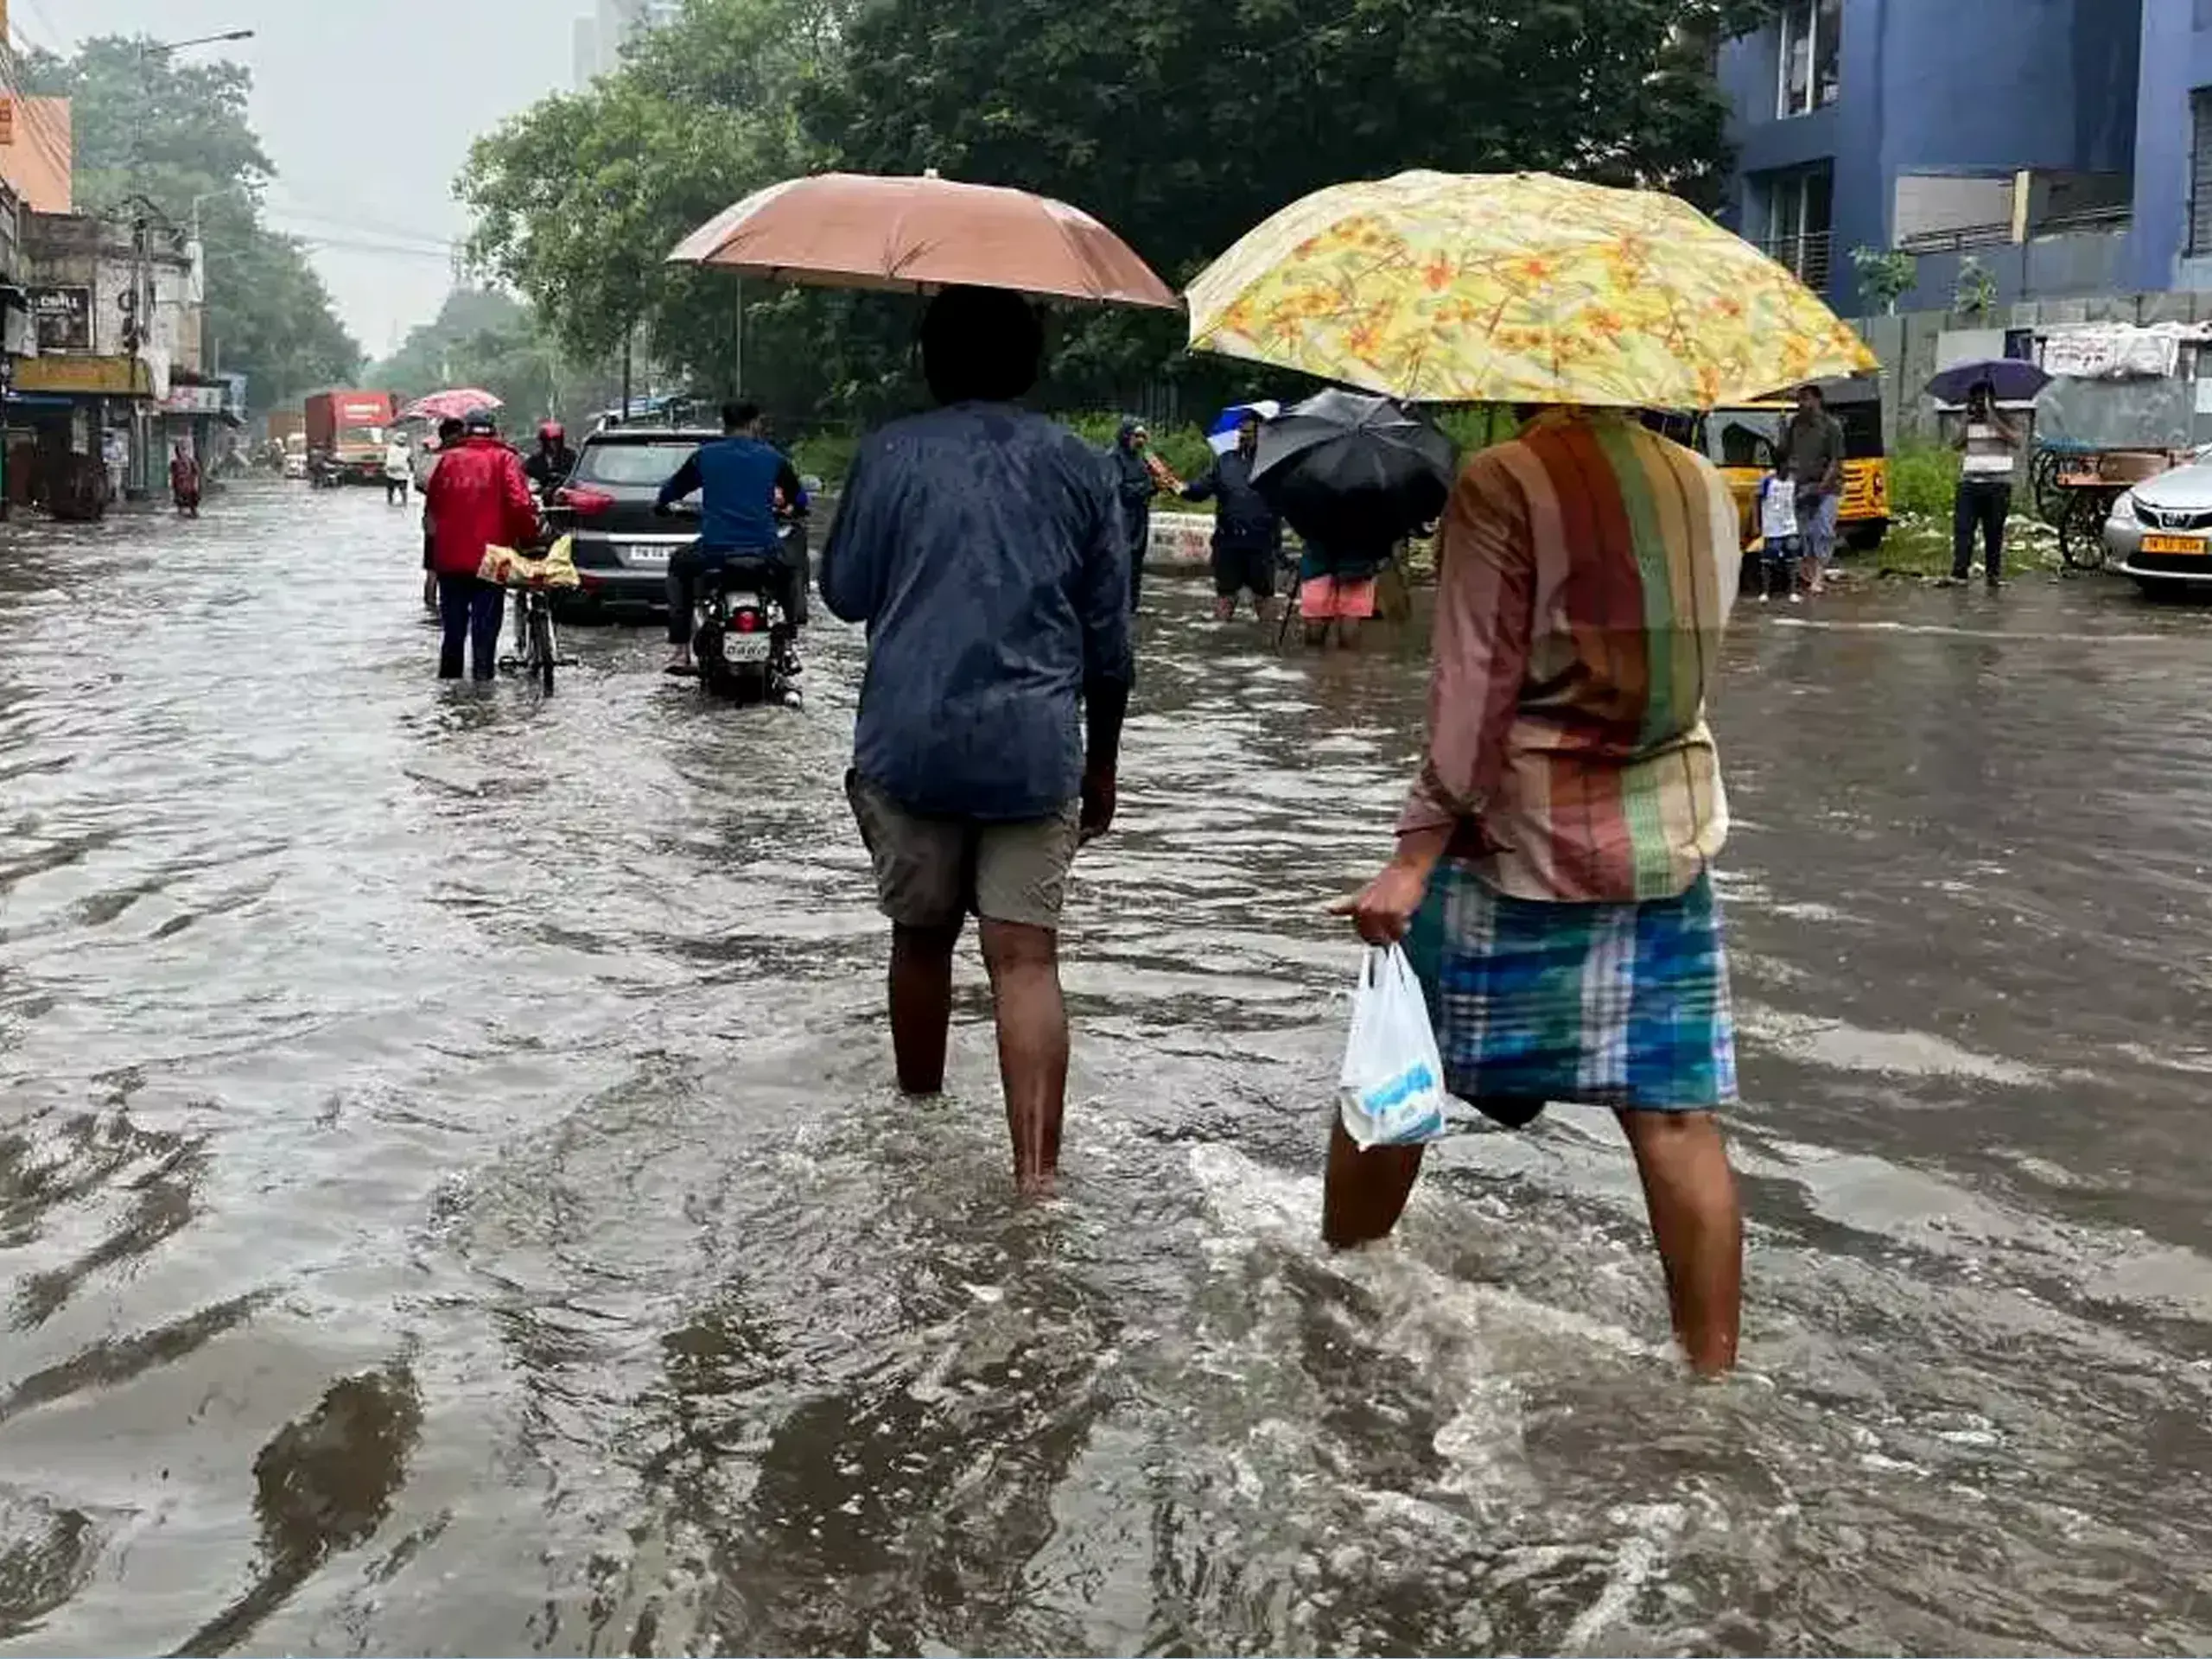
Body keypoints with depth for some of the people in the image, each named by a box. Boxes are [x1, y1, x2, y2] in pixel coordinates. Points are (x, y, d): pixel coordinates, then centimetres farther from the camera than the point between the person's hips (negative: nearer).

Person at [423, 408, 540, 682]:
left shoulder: (448, 459, 7)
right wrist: (529, 540, -2)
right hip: (489, 560, -3)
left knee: (453, 633, 15)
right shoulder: (505, 460, -3)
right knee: (485, 634, 1)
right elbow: (520, 505, -14)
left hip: (449, 559, 3)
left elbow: (431, 505, 11)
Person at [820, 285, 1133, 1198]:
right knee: (1026, 958, -4)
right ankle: (1036, 1176, -13)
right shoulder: (1077, 465, 7)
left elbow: (844, 591, 7)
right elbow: (1109, 638, 8)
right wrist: (1102, 763, 17)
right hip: (1035, 752, 0)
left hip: (910, 744, 0)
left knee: (922, 935, 18)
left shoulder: (892, 453, 1)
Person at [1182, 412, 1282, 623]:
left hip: (1261, 544, -3)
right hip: (1228, 541, 3)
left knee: (1264, 594, 7)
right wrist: (1184, 488, -15)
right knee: (1224, 593, 12)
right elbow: (1202, 489, 3)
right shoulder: (1226, 461, 8)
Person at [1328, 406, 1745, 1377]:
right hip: (1670, 841, 5)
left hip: (1520, 843, -5)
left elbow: (1476, 687, -15)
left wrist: (1417, 851, -13)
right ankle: (1714, 1369, 10)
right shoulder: (1706, 487, 5)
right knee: (1676, 1115, 6)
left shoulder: (1504, 484, -12)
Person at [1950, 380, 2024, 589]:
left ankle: (1993, 573, 9)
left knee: (1994, 531, 3)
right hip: (1969, 483, 2)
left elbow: (2017, 441, -14)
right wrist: (1966, 422, -8)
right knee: (1963, 527, -8)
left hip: (1998, 484, -2)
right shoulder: (1967, 421, 13)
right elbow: (1955, 445, 3)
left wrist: (1994, 421, -17)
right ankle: (1959, 571, -10)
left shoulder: (2004, 419, 3)